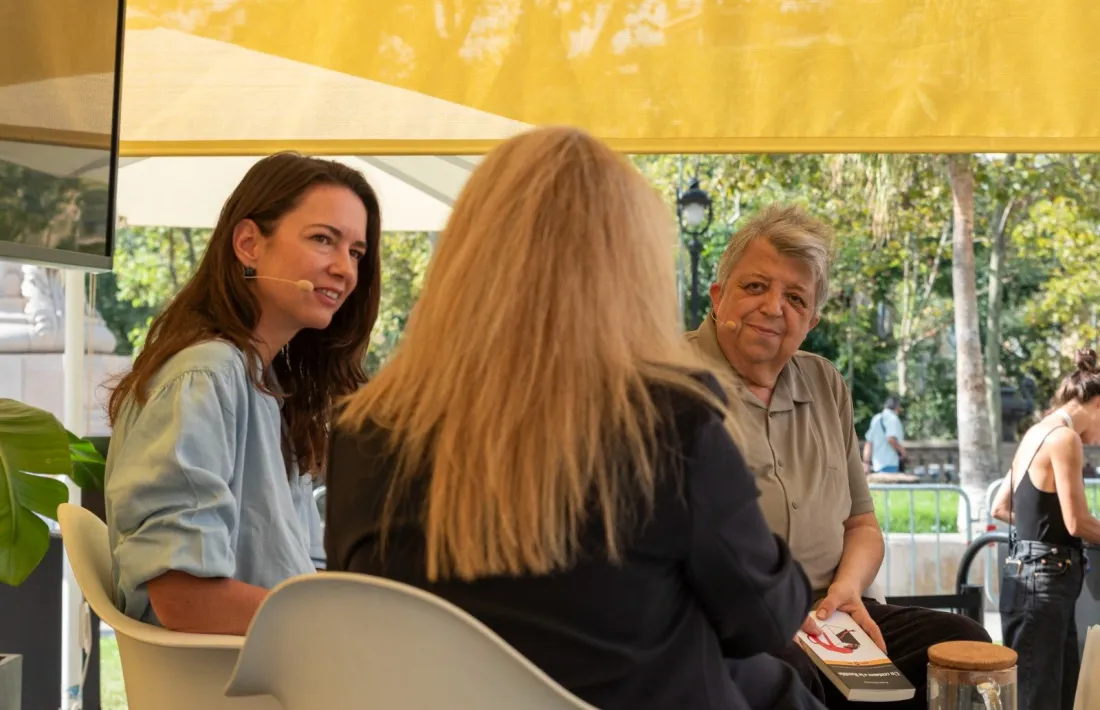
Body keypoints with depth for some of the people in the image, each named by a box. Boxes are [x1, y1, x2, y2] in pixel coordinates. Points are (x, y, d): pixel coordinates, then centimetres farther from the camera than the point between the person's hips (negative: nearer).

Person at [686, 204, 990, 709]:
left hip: (824, 613, 7)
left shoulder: (826, 385, 19)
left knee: (961, 641, -15)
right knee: (785, 669, -37)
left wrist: (848, 586, 0)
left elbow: (861, 525, 22)